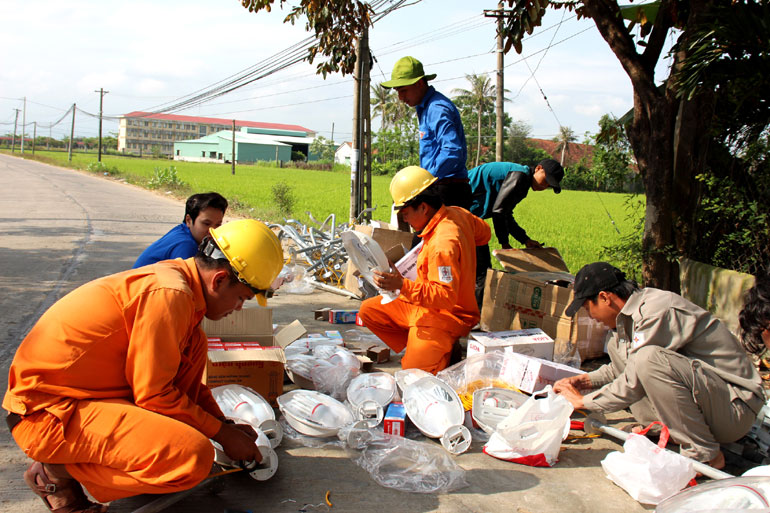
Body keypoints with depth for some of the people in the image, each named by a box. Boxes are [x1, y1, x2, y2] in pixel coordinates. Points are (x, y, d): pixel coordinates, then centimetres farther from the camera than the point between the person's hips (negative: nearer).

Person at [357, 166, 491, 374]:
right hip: (423, 304, 10)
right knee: (368, 310, 6)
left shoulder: (443, 243, -31)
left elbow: (446, 296, -33)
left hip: (445, 316, -10)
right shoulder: (457, 213, -3)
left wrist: (402, 285, -40)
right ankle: (415, 348, 4)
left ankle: (448, 351, 5)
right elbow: (485, 233, 17)